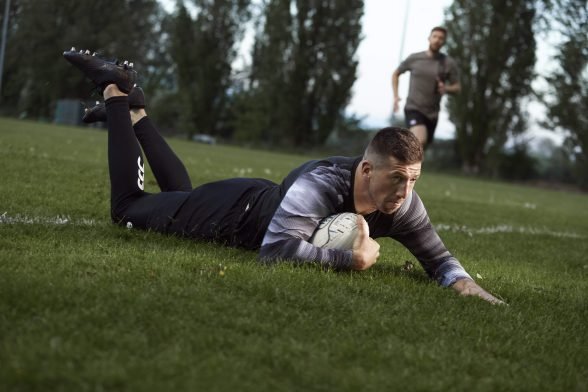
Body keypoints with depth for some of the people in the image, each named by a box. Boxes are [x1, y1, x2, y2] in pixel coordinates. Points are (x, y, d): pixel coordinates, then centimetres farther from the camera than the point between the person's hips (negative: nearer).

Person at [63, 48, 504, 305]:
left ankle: (132, 108, 47)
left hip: (267, 204, 6)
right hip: (237, 211, -6)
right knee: (129, 206, 11)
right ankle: (116, 91, 22)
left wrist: (463, 282, -36)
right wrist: (352, 259, -51)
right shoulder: (322, 183, -44)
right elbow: (275, 248, -52)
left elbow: (437, 256, -13)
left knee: (182, 196, 33)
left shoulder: (402, 203, -24)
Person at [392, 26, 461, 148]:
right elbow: (395, 74, 14)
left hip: (432, 113, 3)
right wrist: (396, 96, 2)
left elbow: (457, 87, 6)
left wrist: (447, 88, -17)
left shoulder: (448, 63, -1)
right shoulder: (414, 58, -2)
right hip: (413, 109, -3)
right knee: (420, 140, -29)